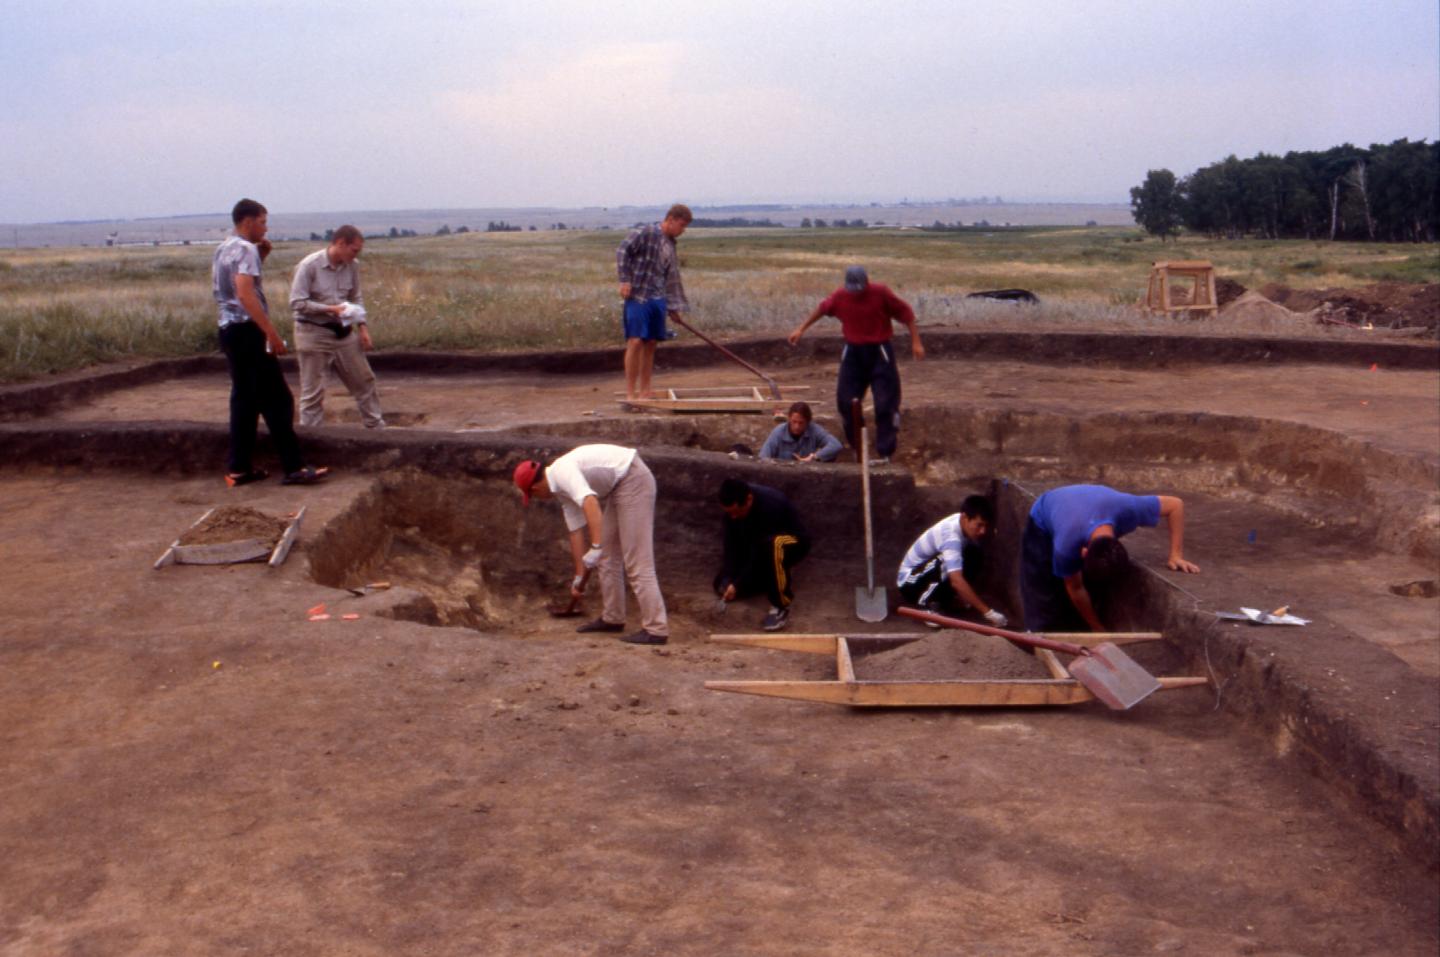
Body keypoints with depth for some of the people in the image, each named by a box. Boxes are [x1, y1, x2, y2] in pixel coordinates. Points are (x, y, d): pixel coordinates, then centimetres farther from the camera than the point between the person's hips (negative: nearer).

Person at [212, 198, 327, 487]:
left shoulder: (223, 250, 16)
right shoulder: (246, 249, -13)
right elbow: (245, 293, -24)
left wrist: (260, 257, 15)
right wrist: (272, 333, -26)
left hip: (229, 330, 9)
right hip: (249, 332, -9)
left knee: (244, 399, 12)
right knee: (278, 400, -7)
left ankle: (239, 469, 12)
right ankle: (293, 468, -8)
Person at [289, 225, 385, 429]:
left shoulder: (352, 267, 1)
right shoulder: (309, 265, -16)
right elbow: (297, 303, -17)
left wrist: (362, 327, 2)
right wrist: (331, 309, -23)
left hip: (344, 333, 6)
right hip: (314, 334, -6)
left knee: (364, 381, 13)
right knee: (313, 391, 0)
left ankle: (376, 426, 27)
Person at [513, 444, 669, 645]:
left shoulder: (562, 471, -18)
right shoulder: (561, 489, 13)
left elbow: (590, 502, -35)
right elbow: (576, 531, 18)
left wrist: (595, 546, -38)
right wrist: (579, 577, 20)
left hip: (633, 480, -10)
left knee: (636, 559, -12)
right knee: (607, 552, 17)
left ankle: (655, 629, -13)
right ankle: (613, 618, 26)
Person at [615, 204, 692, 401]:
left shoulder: (670, 244, 15)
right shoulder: (645, 233, -7)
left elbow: (672, 278, 20)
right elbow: (622, 251, -12)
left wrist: (674, 306, 20)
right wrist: (625, 280, -18)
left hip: (658, 299, 7)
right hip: (637, 296, -7)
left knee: (650, 344, 8)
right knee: (635, 341, -12)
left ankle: (644, 392, 14)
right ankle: (630, 392, -8)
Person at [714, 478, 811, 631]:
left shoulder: (770, 505, -36)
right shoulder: (733, 507, -17)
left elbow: (759, 553, -33)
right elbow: (731, 546, -14)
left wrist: (737, 585, -32)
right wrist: (727, 580, -27)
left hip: (794, 542, -7)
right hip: (758, 547, 7)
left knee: (772, 545, -42)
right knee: (723, 585, -5)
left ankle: (781, 607, -28)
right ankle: (780, 579, 14)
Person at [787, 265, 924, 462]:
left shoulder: (881, 293, -14)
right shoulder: (840, 296, -5)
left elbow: (906, 313, -5)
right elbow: (822, 309, 14)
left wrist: (916, 341, -7)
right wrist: (801, 329, 21)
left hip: (879, 352, -3)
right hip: (853, 352, 3)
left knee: (886, 404, -7)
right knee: (846, 401, 3)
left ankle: (885, 452, 0)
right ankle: (856, 447, 19)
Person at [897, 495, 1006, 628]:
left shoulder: (966, 524, -9)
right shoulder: (951, 535, -33)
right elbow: (957, 581, -44)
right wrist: (988, 612, -46)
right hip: (910, 581, -8)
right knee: (947, 562, -34)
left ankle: (944, 598, 3)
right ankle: (926, 604, -16)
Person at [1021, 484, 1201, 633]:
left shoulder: (1127, 509, -44)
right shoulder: (1066, 547, -45)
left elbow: (1175, 505, -27)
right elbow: (1076, 590, -25)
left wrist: (1176, 555, -32)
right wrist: (1100, 631, -15)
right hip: (1043, 525, -4)